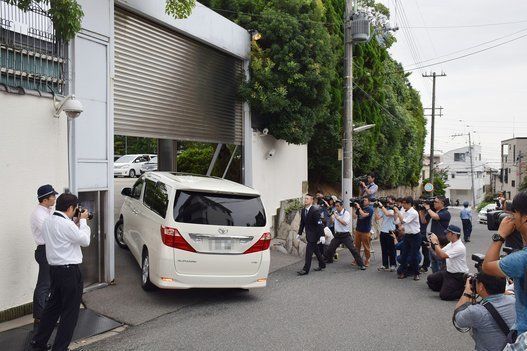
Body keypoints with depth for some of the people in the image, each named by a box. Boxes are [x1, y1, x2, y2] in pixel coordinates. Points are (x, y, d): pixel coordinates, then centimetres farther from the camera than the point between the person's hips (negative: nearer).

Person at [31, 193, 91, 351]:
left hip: (54, 268, 9)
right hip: (70, 271, -9)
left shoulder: (48, 222, 7)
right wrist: (82, 221, -1)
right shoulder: (67, 224, -21)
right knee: (70, 311, 4)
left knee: (53, 306, 22)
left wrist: (77, 223, 7)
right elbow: (85, 241, -10)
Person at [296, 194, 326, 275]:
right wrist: (299, 233, 14)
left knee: (309, 250, -9)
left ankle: (306, 269, -3)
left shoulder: (315, 210, -20)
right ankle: (322, 265, 33)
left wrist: (322, 236, -25)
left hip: (314, 234, -8)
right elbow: (302, 223, 13)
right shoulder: (303, 210, 4)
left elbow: (319, 223, -22)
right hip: (308, 234, 8)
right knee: (316, 250, 18)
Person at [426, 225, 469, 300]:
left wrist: (435, 242, -24)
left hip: (458, 276, -9)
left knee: (444, 295, -15)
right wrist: (433, 243, -7)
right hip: (449, 272, 9)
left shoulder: (460, 247, -24)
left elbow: (443, 256, -32)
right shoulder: (450, 244, 6)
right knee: (430, 279, 9)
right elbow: (439, 254, 6)